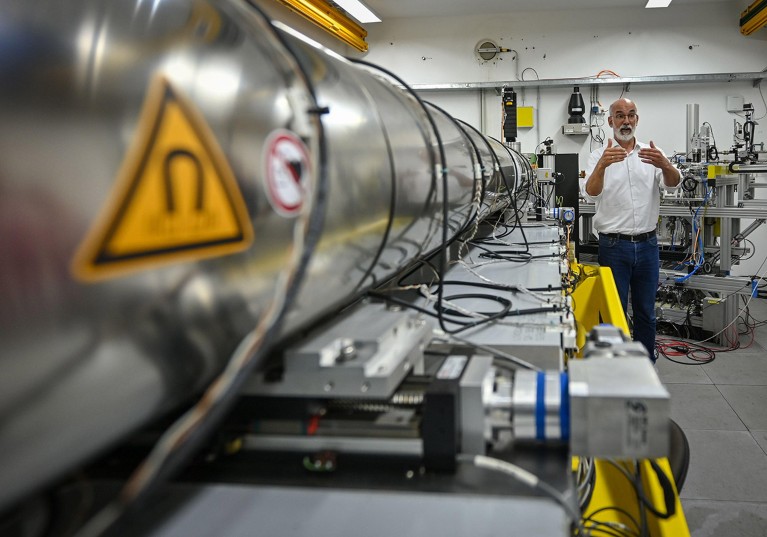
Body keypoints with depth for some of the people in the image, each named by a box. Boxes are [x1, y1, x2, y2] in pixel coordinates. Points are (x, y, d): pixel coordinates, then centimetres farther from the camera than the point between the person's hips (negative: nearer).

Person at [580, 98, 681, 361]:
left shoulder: (652, 154, 5)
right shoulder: (599, 156, -2)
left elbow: (673, 183, -11)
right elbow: (590, 193, -18)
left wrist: (664, 165, -34)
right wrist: (602, 166, -38)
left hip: (647, 243, 3)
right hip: (614, 245, -3)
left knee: (646, 312, 12)